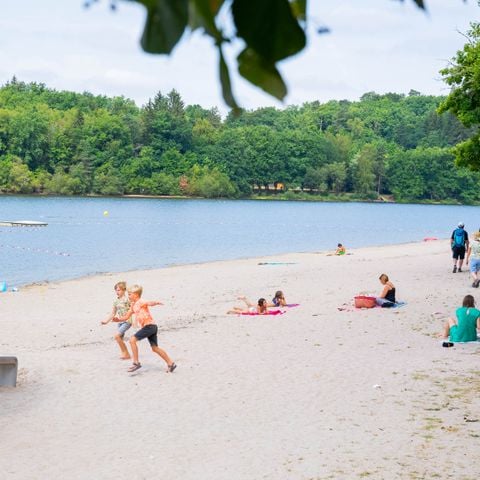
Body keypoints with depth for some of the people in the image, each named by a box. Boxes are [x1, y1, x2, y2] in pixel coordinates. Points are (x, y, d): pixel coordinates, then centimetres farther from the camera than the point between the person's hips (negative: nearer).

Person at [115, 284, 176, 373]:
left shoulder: (141, 302, -9)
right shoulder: (133, 305, 19)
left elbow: (149, 303, -30)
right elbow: (126, 317, 26)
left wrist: (156, 303, -52)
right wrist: (118, 319, 10)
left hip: (149, 325, -10)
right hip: (151, 327, 10)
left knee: (132, 340, -13)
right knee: (155, 348, 12)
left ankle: (136, 363, -10)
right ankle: (170, 364, 17)